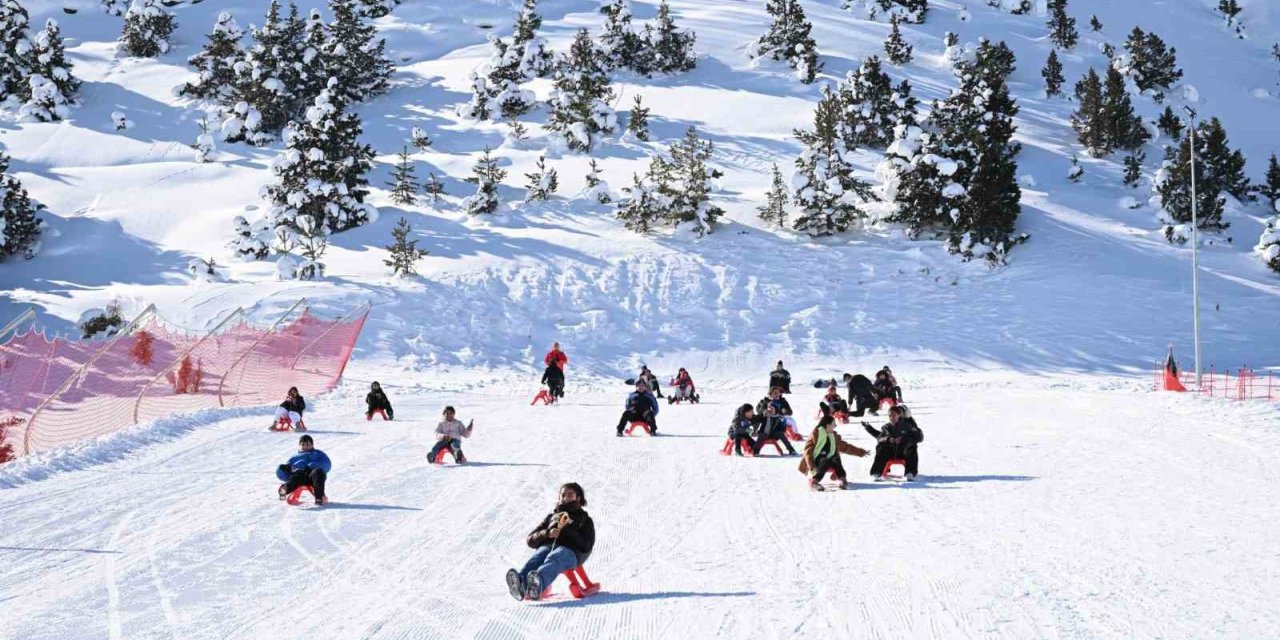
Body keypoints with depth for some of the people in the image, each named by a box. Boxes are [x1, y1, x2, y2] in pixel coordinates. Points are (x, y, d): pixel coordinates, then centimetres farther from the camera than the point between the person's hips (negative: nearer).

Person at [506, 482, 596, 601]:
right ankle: (520, 581, -69)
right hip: (547, 546, 3)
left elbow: (586, 546, 11)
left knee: (553, 558, -41)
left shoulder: (585, 520, 30)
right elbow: (530, 539, 23)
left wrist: (568, 530, -1)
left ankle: (538, 584, -75)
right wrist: (547, 533, 2)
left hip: (570, 550, -3)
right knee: (536, 558, -37)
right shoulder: (552, 517, 37)